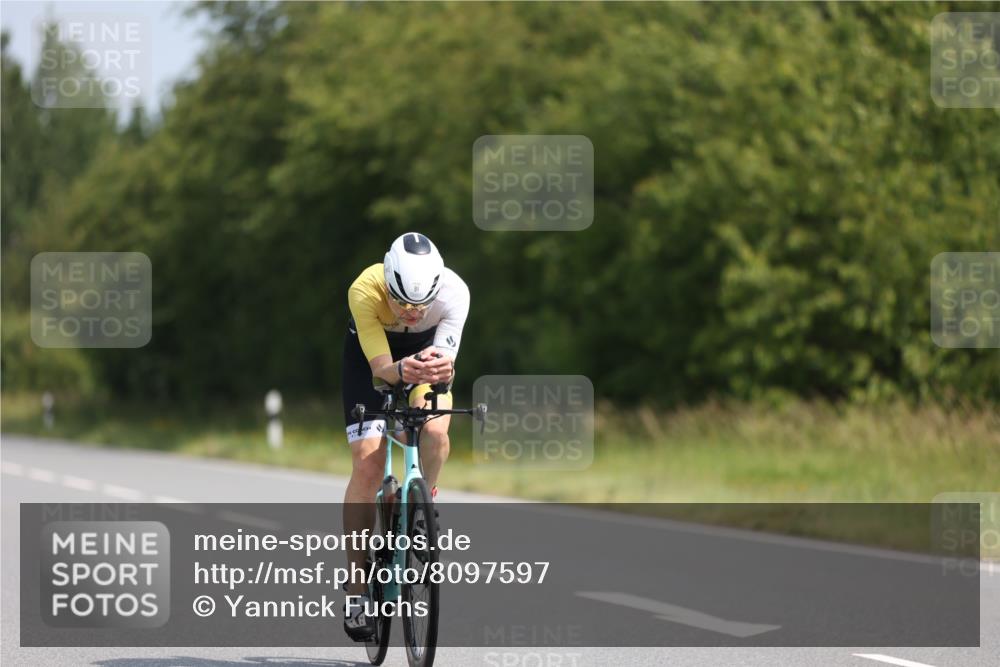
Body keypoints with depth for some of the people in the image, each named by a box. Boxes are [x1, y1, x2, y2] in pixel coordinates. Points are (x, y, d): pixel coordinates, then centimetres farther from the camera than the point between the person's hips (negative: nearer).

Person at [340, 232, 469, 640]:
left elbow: (447, 360, -37)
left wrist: (442, 370, -61)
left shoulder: (453, 292, -34)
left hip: (427, 348, 1)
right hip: (371, 351, -1)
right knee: (368, 464, -13)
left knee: (435, 430, -30)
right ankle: (357, 587, -4)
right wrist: (402, 370, -61)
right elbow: (380, 368, -38)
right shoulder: (364, 292, -37)